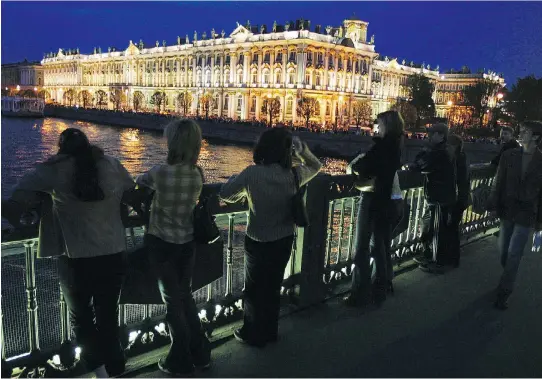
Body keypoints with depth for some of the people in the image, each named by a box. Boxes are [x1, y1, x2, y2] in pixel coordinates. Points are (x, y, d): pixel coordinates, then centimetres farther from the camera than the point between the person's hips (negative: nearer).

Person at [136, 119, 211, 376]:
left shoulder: (161, 172, -18)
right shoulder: (197, 175, -5)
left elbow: (140, 181, 2)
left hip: (163, 244, -4)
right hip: (188, 243, 5)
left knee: (173, 302, 9)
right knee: (185, 296, 20)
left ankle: (181, 362, 22)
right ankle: (200, 354, 30)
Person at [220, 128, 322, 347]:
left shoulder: (252, 174, -21)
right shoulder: (294, 175, -10)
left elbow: (225, 194, -12)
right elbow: (315, 166, 11)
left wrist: (239, 181, 5)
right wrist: (301, 148, -1)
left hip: (258, 242, -4)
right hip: (284, 240, 4)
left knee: (254, 289, 17)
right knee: (273, 287, 22)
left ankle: (254, 335, 30)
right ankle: (270, 332, 38)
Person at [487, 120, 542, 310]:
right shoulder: (509, 155, -2)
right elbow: (498, 183, 1)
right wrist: (493, 206, -2)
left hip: (526, 216, -3)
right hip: (507, 211, 3)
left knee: (514, 255, -2)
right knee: (504, 251, 14)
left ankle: (503, 293, 10)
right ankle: (508, 279, 39)